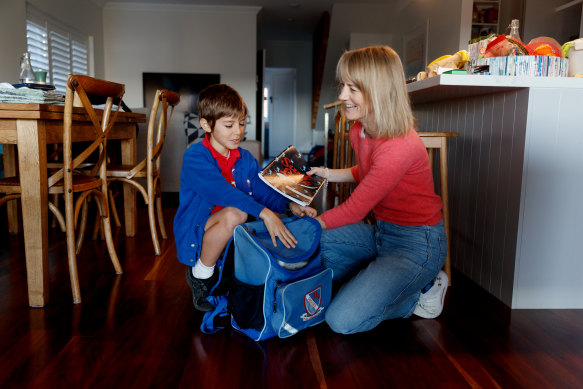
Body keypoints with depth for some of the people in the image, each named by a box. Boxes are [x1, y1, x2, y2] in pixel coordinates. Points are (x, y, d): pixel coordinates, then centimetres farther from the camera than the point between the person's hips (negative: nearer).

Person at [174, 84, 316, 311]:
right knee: (234, 214, -35)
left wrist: (289, 205, -21)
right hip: (196, 236, -6)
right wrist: (264, 213, -38)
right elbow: (223, 193, -30)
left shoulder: (245, 159, 6)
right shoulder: (194, 158, -16)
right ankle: (200, 275, -9)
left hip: (233, 236, 7)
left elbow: (262, 190, -1)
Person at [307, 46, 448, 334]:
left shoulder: (400, 145, -27)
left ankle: (421, 291, 4)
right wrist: (329, 174, 8)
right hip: (381, 231, 8)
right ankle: (374, 282, 7)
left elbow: (354, 210, -21)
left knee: (343, 320, -19)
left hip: (417, 243, -8)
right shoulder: (359, 131, 0)